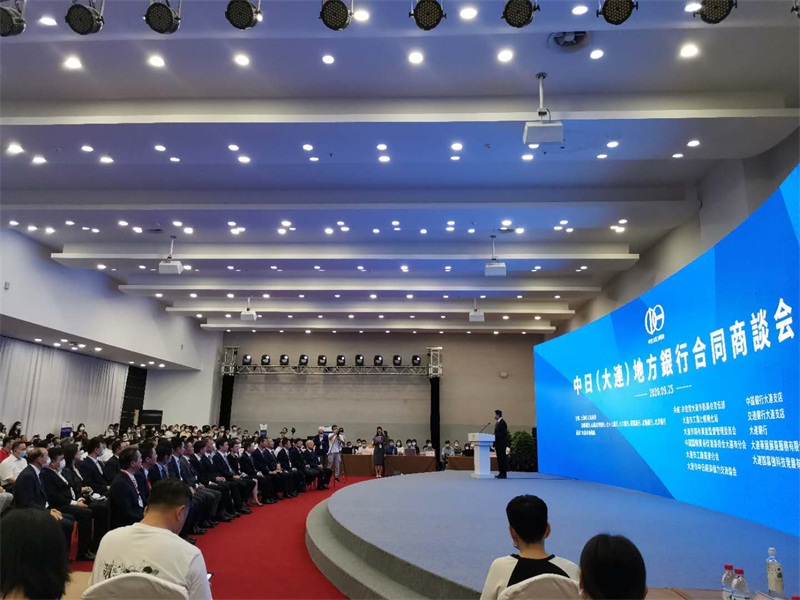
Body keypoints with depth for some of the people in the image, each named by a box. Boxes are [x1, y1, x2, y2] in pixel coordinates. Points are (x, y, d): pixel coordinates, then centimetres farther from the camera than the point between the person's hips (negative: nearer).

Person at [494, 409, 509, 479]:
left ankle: (503, 474, -4)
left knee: (502, 459, -6)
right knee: (499, 459, 10)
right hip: (498, 444, 9)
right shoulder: (498, 423, 17)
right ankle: (501, 473, 13)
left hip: (502, 444, -9)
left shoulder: (502, 423, -12)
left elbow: (503, 433, -19)